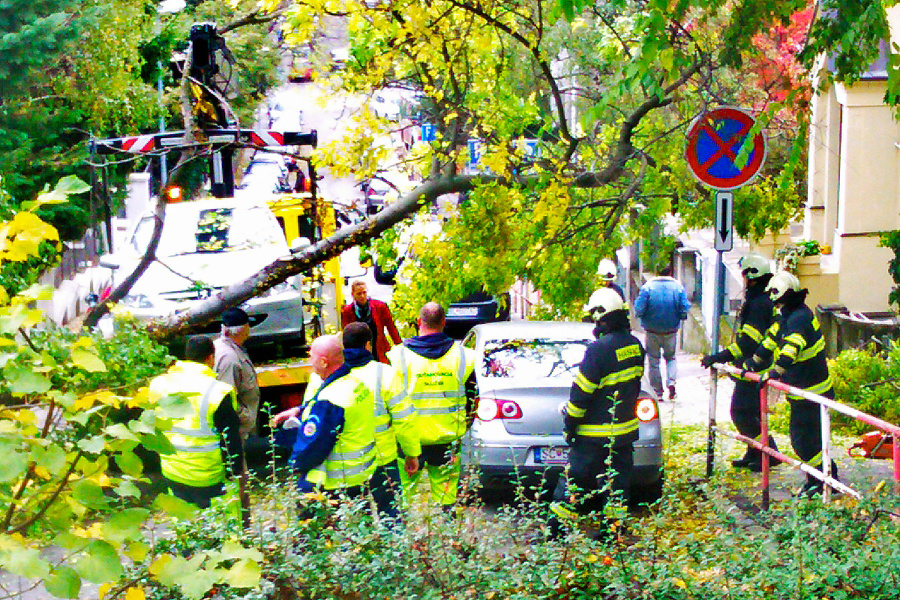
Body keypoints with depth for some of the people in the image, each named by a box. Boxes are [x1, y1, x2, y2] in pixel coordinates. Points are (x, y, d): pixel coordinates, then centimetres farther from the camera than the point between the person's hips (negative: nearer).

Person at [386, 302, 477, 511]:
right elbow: (472, 398, 8)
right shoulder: (463, 356, 0)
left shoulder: (399, 355, -6)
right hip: (448, 441, 2)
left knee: (402, 494, 8)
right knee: (446, 500, 9)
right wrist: (463, 426, 22)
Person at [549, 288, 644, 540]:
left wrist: (570, 424, -7)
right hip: (626, 430, 7)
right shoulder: (635, 346, 4)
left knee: (575, 480, 1)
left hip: (595, 435, -7)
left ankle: (556, 529, 7)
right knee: (616, 482, 12)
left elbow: (581, 393, -17)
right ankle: (612, 531, 15)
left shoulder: (600, 349, -20)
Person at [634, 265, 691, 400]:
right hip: (671, 330, 2)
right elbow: (685, 311, -8)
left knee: (653, 360, 10)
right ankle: (671, 382, -4)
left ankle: (657, 392, 12)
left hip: (653, 330, -1)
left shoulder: (648, 287, -10)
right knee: (671, 357, 20)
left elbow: (639, 310, -14)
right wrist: (677, 318, 12)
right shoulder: (678, 287, -6)